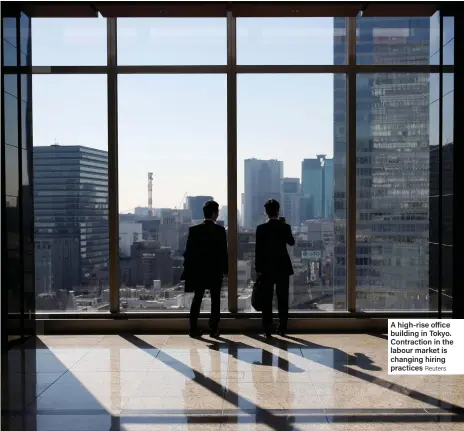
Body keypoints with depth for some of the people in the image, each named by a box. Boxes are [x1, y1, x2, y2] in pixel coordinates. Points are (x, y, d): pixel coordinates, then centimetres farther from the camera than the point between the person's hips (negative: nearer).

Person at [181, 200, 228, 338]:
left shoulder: (194, 230, -2)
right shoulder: (220, 230, -9)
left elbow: (188, 251, -1)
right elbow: (223, 252, -9)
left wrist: (188, 269, 6)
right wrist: (225, 269, 1)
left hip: (198, 270, 2)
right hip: (215, 271, -2)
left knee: (197, 299, 9)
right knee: (215, 300, 8)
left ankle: (194, 329, 8)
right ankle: (214, 329, 9)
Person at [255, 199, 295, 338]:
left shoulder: (261, 228, -7)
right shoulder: (285, 227, -4)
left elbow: (258, 250, -6)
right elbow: (292, 242, 15)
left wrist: (257, 269, 0)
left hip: (266, 269, -1)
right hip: (283, 268, 1)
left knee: (267, 300, 3)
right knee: (283, 299, 9)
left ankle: (267, 329, 3)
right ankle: (282, 328, 12)